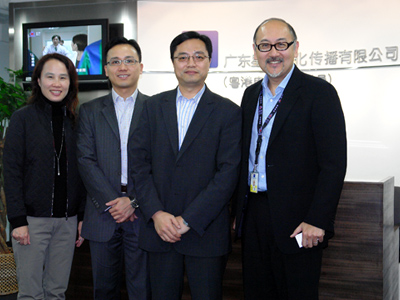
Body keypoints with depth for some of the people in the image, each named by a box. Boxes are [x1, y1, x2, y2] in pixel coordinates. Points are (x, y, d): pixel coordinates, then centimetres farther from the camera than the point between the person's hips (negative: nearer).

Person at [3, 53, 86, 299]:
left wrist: (82, 216, 4)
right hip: (32, 219, -3)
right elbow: (11, 172, -5)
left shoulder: (75, 121, 8)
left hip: (67, 221, 3)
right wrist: (18, 220, -11)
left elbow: (80, 172, 9)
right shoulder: (23, 118, -2)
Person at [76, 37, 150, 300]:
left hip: (142, 213, -1)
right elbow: (86, 160, 0)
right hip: (103, 212, 2)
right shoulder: (90, 111, 9)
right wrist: (112, 201, -10)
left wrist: (133, 202, -12)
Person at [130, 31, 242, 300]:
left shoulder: (229, 112, -1)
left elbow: (228, 173, -8)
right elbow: (139, 163, 3)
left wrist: (188, 220, -13)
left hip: (206, 231, -2)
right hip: (159, 230, 3)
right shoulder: (154, 107, 9)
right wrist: (156, 213, -9)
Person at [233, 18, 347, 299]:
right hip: (253, 217, 6)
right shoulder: (251, 94, 12)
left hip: (296, 223, -6)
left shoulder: (319, 92, -8)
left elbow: (334, 165, -13)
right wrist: (239, 211, 12)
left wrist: (317, 221, -18)